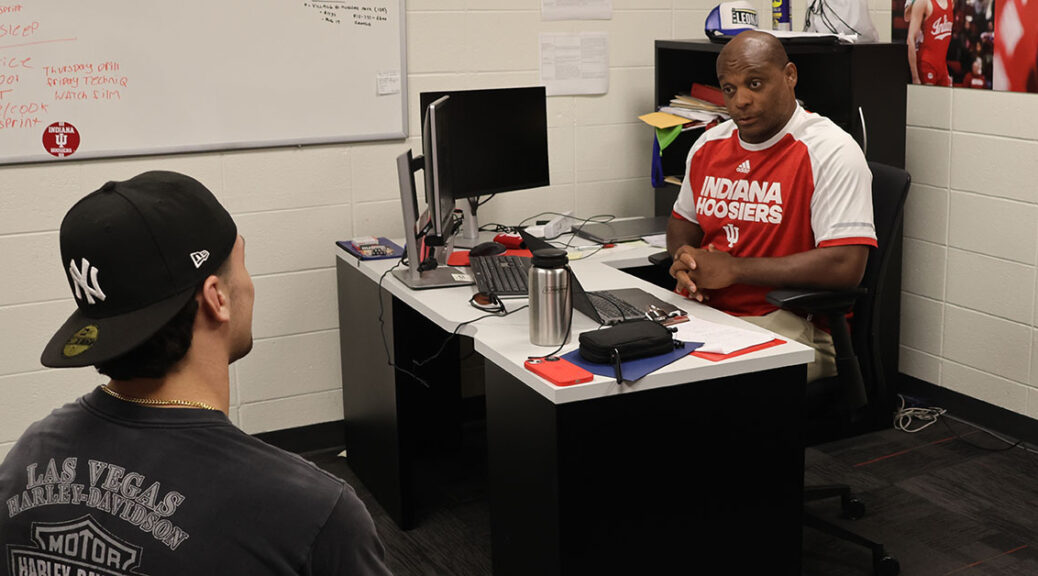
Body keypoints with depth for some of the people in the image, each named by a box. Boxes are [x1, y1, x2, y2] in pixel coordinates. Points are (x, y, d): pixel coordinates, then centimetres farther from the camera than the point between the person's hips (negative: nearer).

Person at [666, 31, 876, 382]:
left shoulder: (831, 152, -10)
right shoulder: (708, 145, 12)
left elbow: (845, 266, -20)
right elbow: (683, 220, 27)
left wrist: (734, 269, -17)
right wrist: (684, 256, 0)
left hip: (788, 325, -6)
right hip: (702, 309, 6)